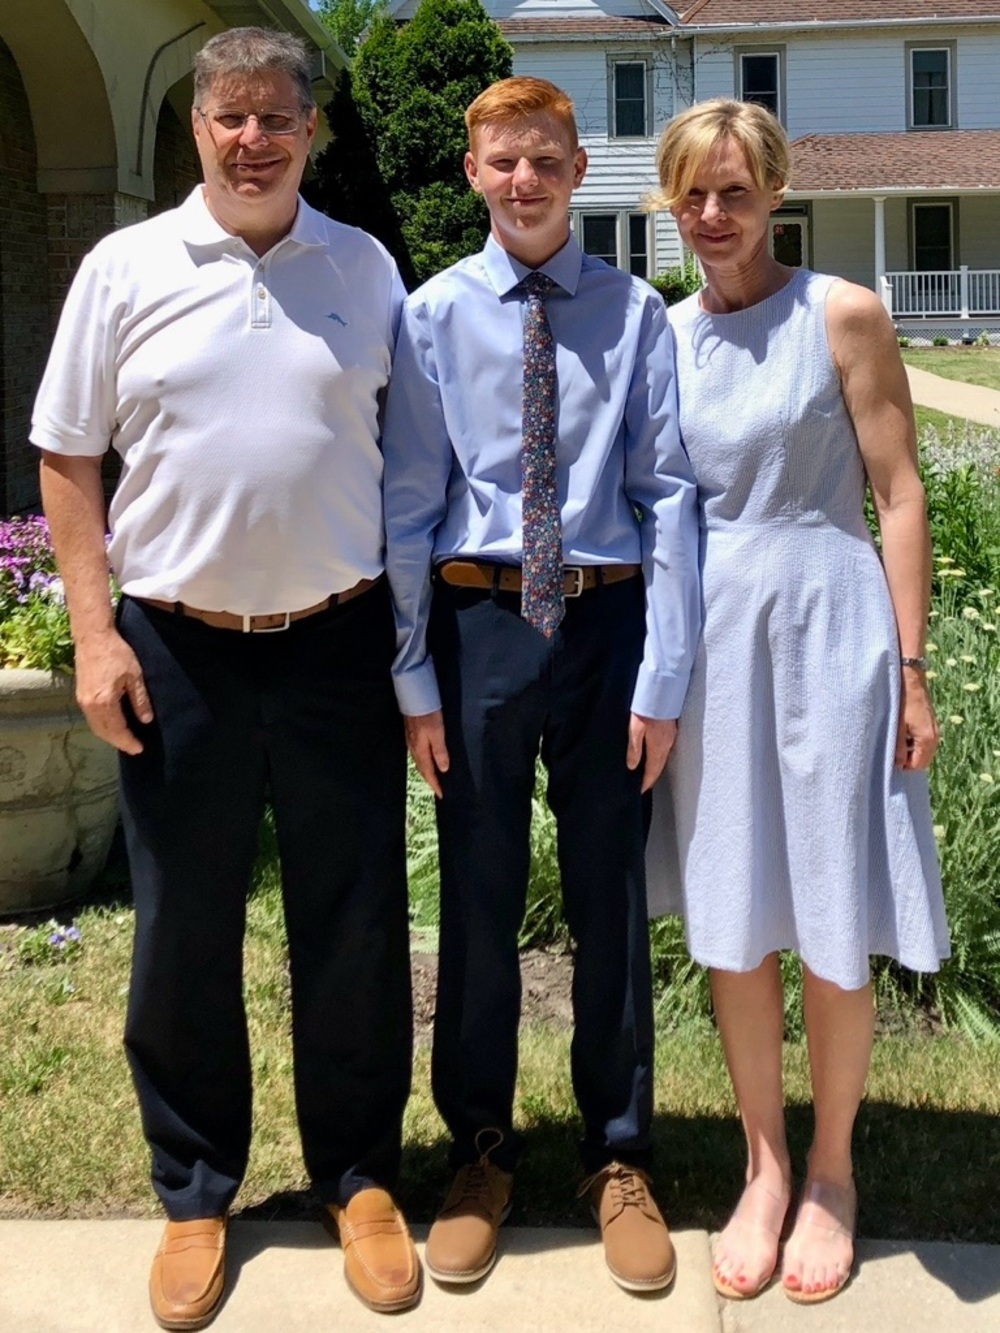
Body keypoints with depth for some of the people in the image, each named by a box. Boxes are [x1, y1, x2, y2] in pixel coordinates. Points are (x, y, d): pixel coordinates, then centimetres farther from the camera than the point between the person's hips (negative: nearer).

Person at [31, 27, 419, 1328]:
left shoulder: (367, 270, 6)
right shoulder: (126, 269, 2)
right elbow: (69, 458, 4)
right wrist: (93, 632, -5)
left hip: (339, 645, 1)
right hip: (176, 653, 0)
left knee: (355, 927, 9)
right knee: (182, 935, 9)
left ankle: (360, 1177, 28)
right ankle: (195, 1195, 28)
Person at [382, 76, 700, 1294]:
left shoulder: (636, 315, 0)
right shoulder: (433, 317, 1)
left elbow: (667, 495, -3)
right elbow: (407, 504, 0)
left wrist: (664, 678, -7)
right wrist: (414, 678, -2)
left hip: (607, 619, 0)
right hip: (479, 620, 0)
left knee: (609, 897, 10)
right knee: (479, 897, 10)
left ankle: (619, 1158, 29)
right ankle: (479, 1150, 30)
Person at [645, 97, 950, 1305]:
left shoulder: (842, 316, -5)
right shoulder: (664, 335, 8)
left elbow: (899, 497, -5)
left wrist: (911, 669, -7)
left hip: (825, 624, -4)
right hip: (707, 631, 4)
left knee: (833, 928, 5)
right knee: (732, 920, 10)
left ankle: (831, 1171, 26)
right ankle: (764, 1168, 28)